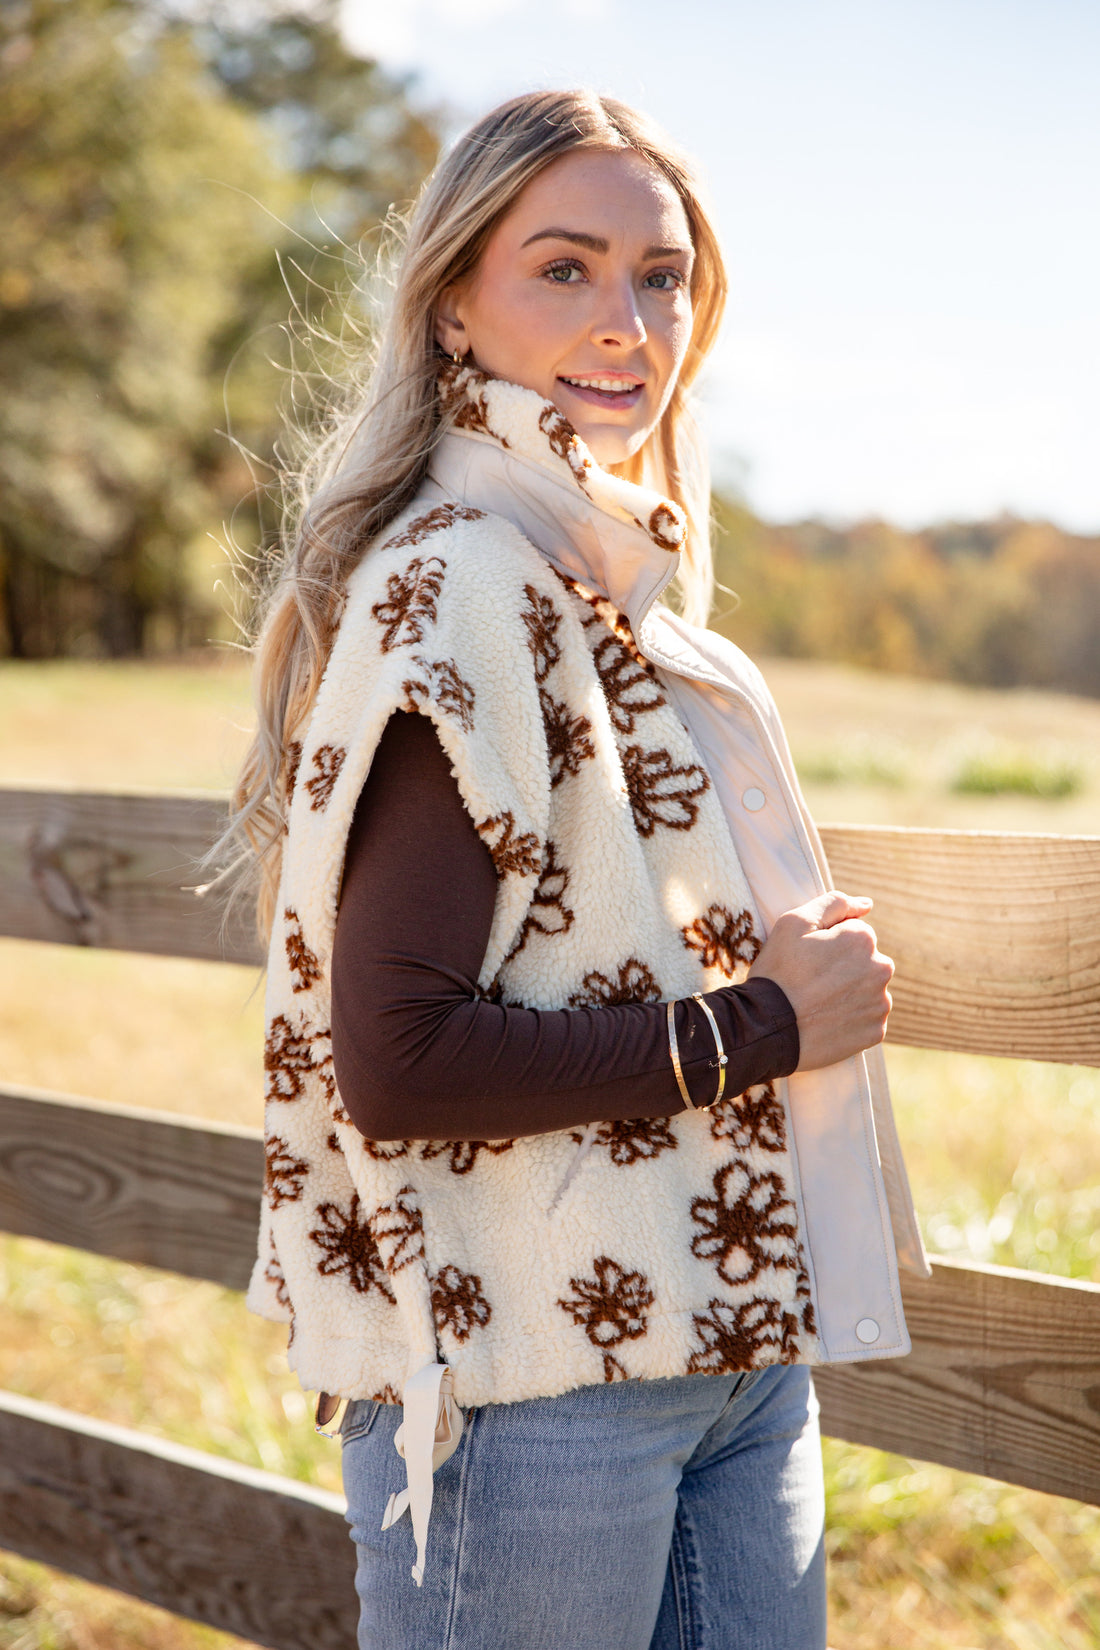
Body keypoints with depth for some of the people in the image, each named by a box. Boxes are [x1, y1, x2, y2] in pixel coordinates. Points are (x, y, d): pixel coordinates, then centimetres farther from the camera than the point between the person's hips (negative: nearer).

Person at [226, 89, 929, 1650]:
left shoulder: (622, 583, 11)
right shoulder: (456, 587, -16)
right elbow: (397, 1063, -23)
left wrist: (811, 975, 1)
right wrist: (761, 1025, -15)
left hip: (734, 1346, 8)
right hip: (537, 1387, -8)